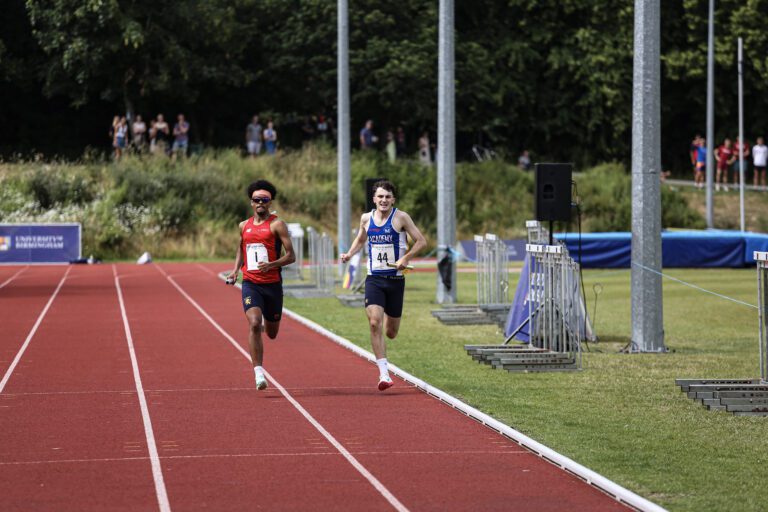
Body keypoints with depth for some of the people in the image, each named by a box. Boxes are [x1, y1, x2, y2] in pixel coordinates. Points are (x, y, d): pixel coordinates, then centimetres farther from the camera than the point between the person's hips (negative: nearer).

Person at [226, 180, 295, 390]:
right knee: (254, 324, -21)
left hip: (273, 284, -1)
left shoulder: (277, 225, -4)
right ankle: (258, 373, -19)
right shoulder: (244, 226, 10)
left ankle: (266, 320, 52)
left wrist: (272, 264, -24)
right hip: (250, 284, 1)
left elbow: (291, 256, -8)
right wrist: (235, 270, 9)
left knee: (272, 334, 12)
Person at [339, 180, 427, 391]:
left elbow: (421, 241, -3)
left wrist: (406, 258, -18)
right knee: (374, 324, -18)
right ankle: (384, 374, -15)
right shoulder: (366, 218, 5)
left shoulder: (401, 217, -5)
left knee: (391, 332, 7)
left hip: (395, 280, -1)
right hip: (374, 279, 1)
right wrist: (349, 254, 5)